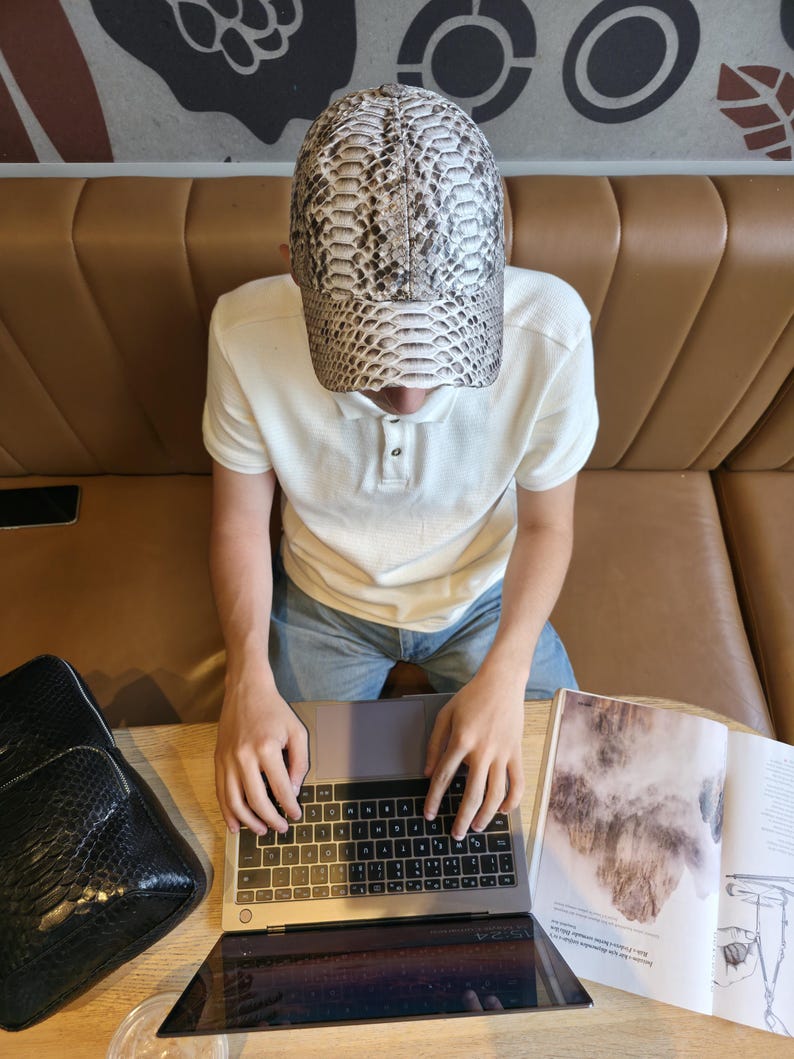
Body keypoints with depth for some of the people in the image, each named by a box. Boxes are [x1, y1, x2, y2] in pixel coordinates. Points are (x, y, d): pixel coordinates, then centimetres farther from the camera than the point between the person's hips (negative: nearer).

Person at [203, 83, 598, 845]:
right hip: (323, 600, 1)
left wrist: (504, 673, -25)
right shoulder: (246, 333, -27)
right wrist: (249, 677, -23)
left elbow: (545, 525, -13)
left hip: (482, 596, 0)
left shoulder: (550, 332, -30)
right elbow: (241, 518, -11)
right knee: (279, 815, 9)